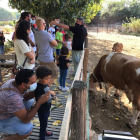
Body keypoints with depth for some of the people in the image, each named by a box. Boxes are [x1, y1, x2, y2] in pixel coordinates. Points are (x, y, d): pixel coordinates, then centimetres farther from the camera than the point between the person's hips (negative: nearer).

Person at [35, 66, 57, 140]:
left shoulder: (45, 84, -2)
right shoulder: (38, 88, -30)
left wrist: (53, 97, -4)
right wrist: (48, 94, -38)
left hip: (47, 108, 9)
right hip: (42, 110, -9)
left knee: (45, 122, 28)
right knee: (43, 123, 8)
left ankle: (44, 132, 51)